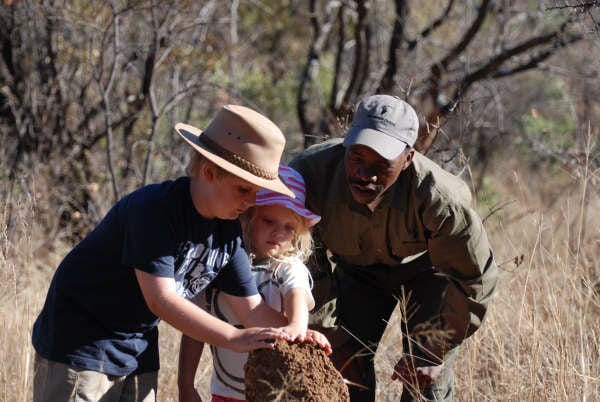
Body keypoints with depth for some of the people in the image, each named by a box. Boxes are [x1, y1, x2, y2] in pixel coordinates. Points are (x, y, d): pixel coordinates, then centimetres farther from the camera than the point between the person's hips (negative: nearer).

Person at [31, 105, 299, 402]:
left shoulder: (228, 231, -1)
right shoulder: (154, 209, -26)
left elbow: (251, 308, 2)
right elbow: (160, 299, -31)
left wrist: (294, 337, -18)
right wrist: (234, 339, -35)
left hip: (138, 353, 8)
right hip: (79, 346, -8)